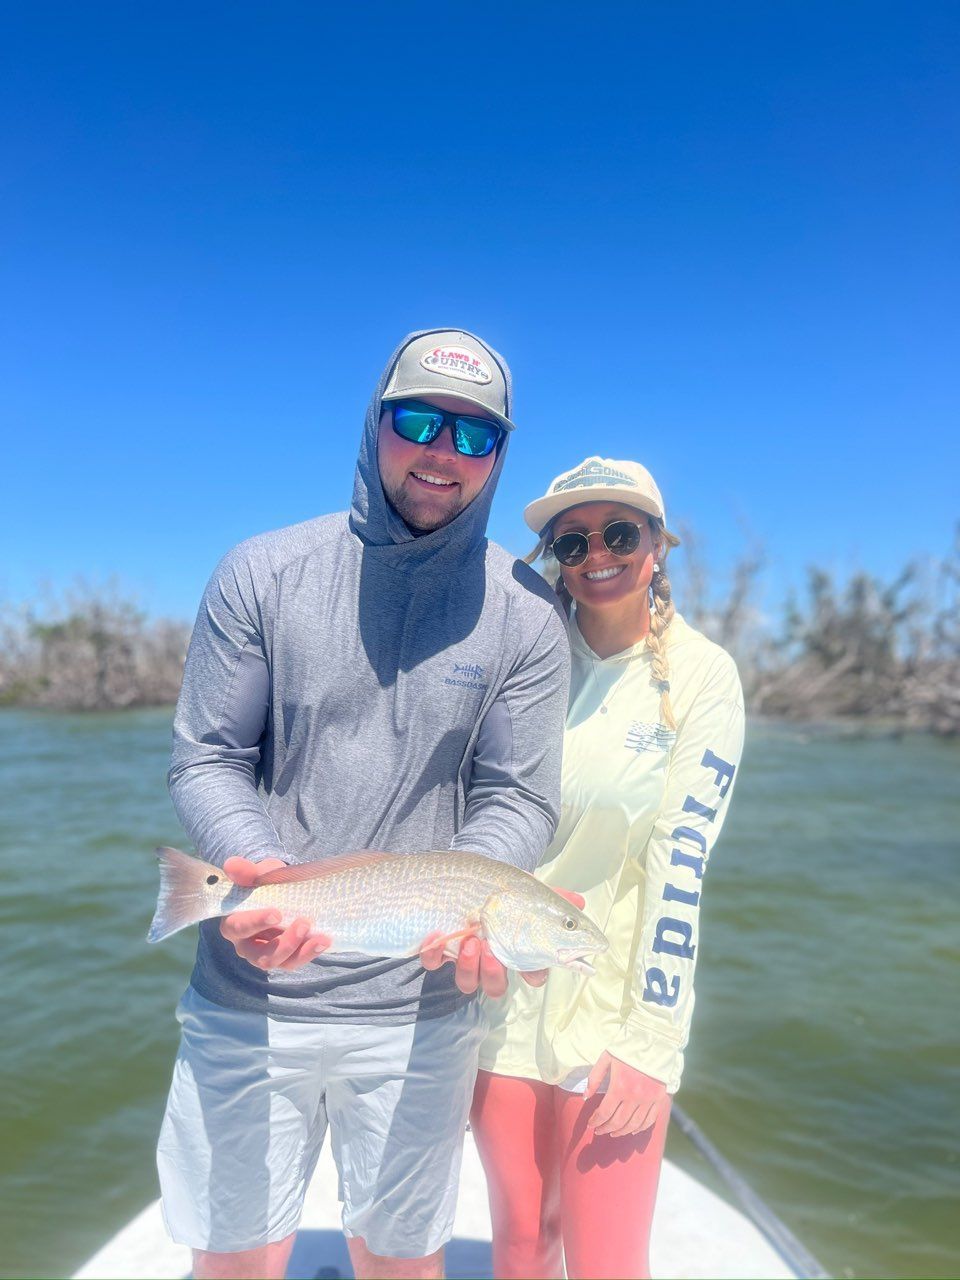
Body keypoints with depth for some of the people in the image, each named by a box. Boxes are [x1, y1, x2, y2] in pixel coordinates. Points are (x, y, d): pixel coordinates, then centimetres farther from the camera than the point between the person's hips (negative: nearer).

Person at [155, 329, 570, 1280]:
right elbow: (204, 761, -3)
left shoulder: (523, 614, -3)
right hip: (250, 997, 1)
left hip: (420, 1009, 0)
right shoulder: (263, 574, -3)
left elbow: (518, 799, -4)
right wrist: (258, 866, -21)